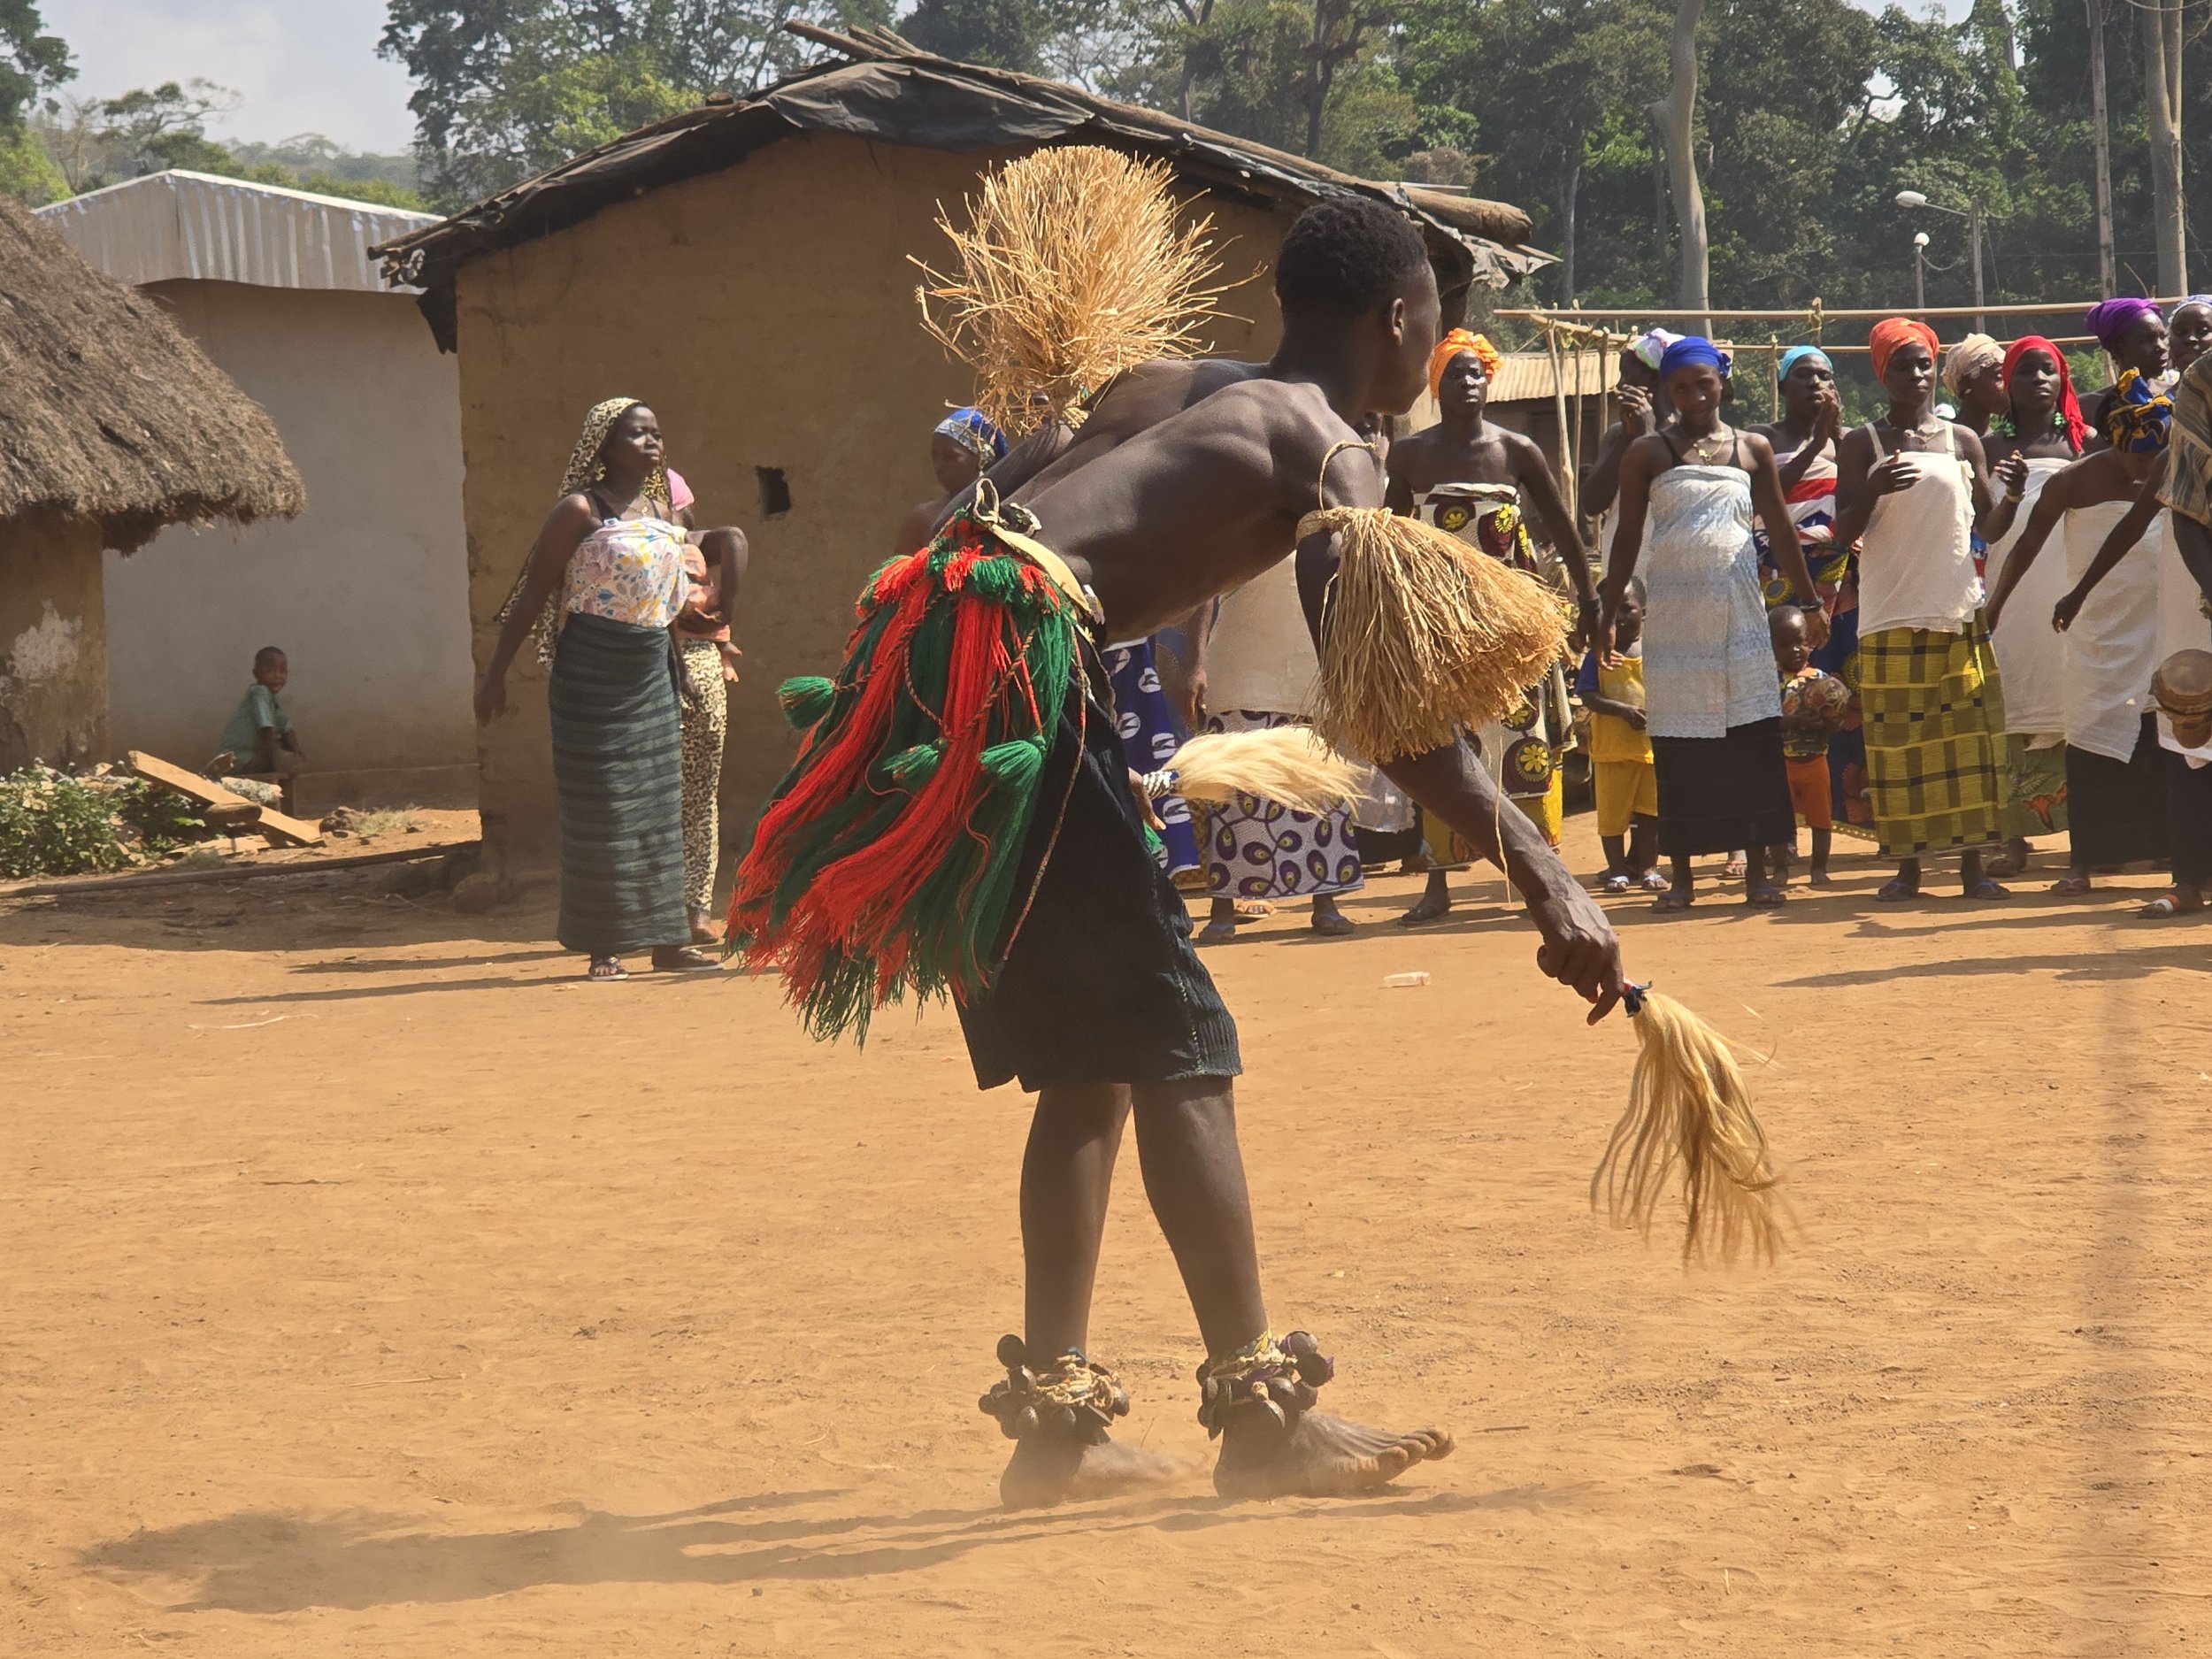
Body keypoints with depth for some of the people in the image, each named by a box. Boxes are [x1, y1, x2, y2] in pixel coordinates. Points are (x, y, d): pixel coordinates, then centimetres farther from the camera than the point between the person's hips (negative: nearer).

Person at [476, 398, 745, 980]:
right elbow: (534, 592, -10)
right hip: (593, 672, -7)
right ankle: (604, 946, 3)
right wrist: (496, 672, -12)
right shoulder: (581, 510, -9)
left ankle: (666, 942, 11)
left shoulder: (659, 511, 11)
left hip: (653, 671, 7)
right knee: (602, 810, -4)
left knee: (657, 806, 7)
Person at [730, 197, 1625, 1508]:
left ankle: (1057, 1424, 15)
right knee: (1175, 1046, -5)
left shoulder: (1206, 398, 25)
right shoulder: (1329, 454, -2)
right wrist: (1547, 880, -15)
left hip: (929, 655, 9)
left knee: (1088, 1059, 14)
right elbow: (1380, 707, -12)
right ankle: (1262, 1415, -6)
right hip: (1011, 658, -9)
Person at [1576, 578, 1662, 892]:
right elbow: (1588, 696, -11)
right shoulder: (1599, 654, -2)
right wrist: (1624, 710, -24)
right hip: (1611, 748, -1)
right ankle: (1618, 869, 16)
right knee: (1612, 813, 5)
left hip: (1651, 746, 1)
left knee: (1648, 812, 7)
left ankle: (1647, 867, 19)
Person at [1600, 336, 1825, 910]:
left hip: (1740, 610, 1)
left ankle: (1757, 870, 1)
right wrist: (1607, 617, 1)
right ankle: (1681, 874, 5)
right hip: (1673, 617, -1)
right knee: (1678, 748, -1)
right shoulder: (1649, 454, 4)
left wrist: (1810, 602, 16)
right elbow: (1627, 537, 6)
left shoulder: (1752, 450, 8)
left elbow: (1780, 529, 15)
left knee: (1754, 740, -4)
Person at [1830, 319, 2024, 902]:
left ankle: (1972, 864, 3)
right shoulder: (1863, 445, 3)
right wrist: (1873, 491, -20)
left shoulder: (1962, 441, 9)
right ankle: (1907, 864, 7)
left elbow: (1988, 528, 10)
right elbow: (1844, 532, -1)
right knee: (1897, 742, 0)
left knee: (1967, 738, 0)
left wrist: (2013, 496, -11)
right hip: (1890, 614, -1)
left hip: (1959, 613, 2)